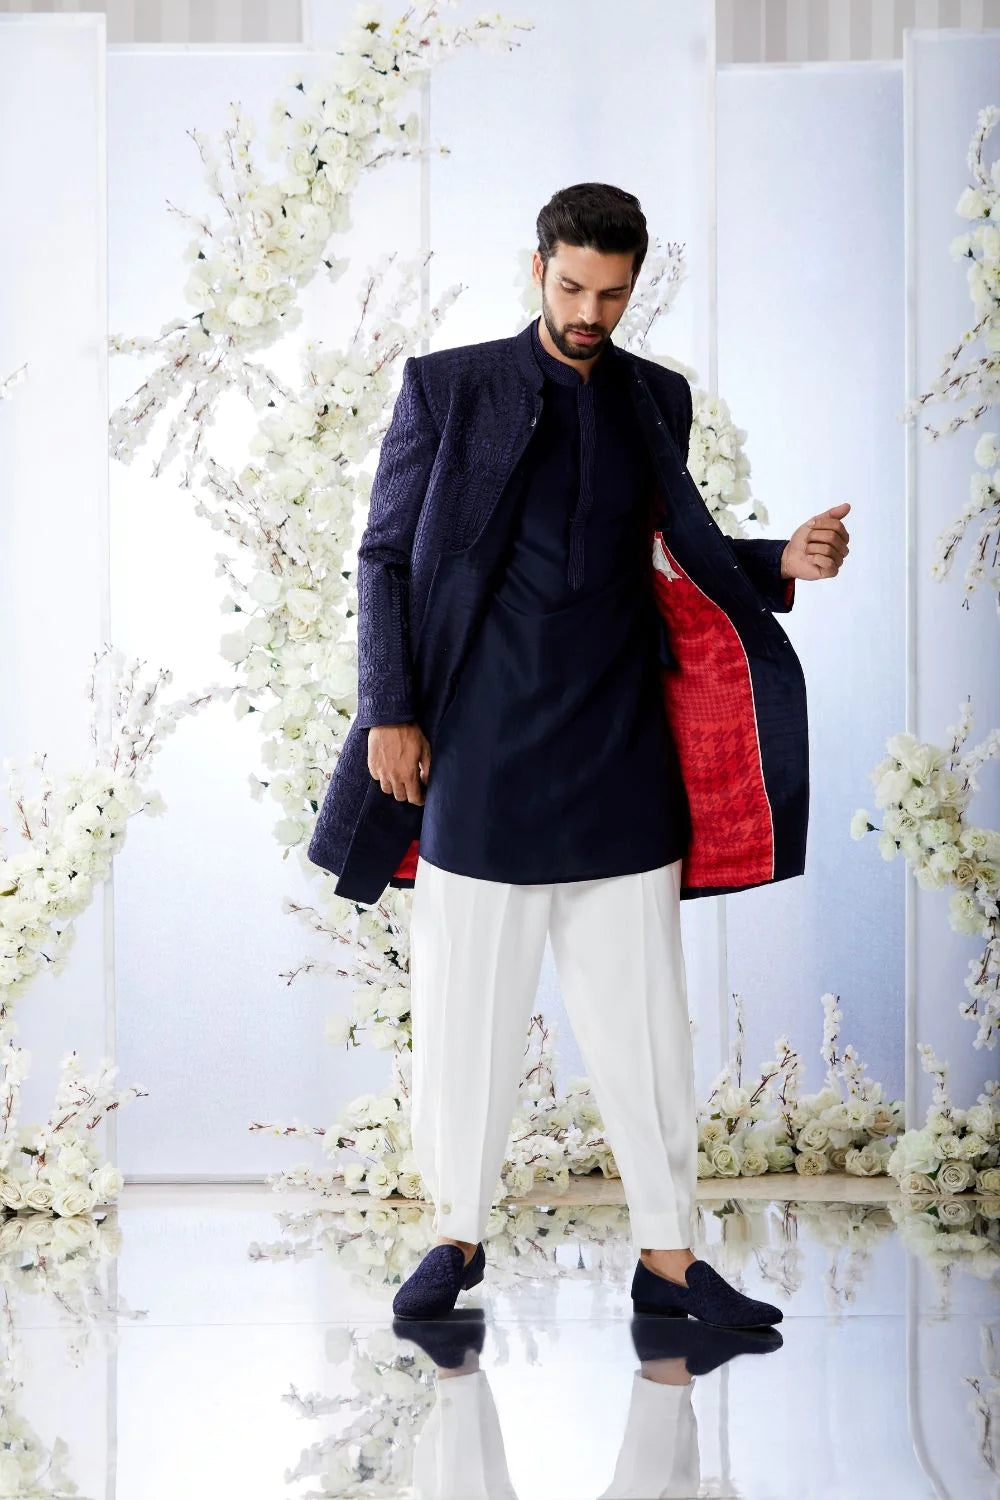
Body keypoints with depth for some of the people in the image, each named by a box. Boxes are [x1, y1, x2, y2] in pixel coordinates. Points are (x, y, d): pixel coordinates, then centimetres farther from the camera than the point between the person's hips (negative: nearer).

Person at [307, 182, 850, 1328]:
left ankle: (667, 1256, 8)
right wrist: (390, 711, -5)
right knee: (466, 1004, 4)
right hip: (479, 753, -3)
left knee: (643, 1011, 3)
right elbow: (386, 556, 2)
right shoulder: (449, 388, 1)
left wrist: (780, 564, 0)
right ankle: (457, 1233, 18)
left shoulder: (658, 400, 11)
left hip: (620, 759, 3)